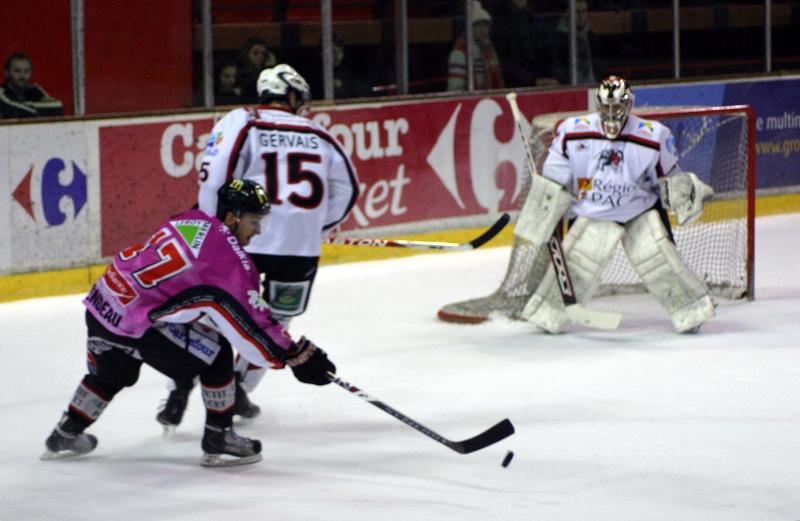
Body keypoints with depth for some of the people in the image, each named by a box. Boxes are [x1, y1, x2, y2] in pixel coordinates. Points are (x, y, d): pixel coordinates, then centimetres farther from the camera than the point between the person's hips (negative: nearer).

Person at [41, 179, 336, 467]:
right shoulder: (229, 256, -14)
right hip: (136, 325, -8)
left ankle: (65, 435, 47)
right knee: (217, 356, 3)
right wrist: (298, 356, -3)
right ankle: (219, 441, 10)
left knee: (110, 374, 32)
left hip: (100, 305, 8)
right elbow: (253, 321, -11)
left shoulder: (190, 221, 9)